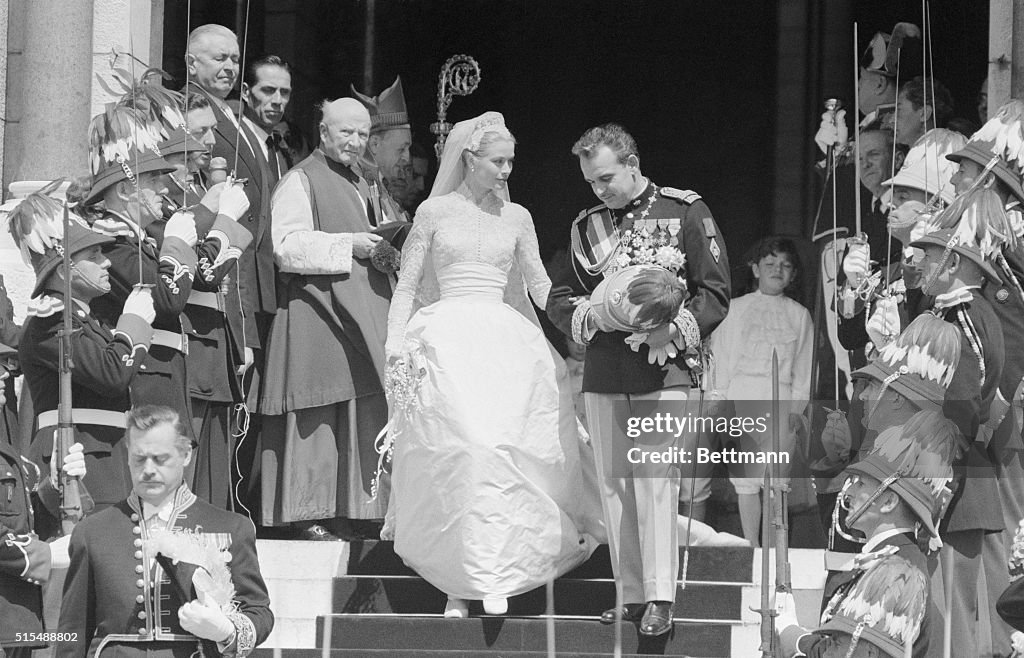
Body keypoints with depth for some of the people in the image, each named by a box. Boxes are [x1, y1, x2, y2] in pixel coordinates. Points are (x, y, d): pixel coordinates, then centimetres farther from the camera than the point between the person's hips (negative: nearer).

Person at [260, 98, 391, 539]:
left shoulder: (360, 185, 23)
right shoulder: (300, 181, -4)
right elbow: (288, 246, -15)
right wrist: (348, 246, -19)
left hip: (362, 319, 8)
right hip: (316, 316, -8)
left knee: (364, 417, 4)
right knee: (317, 421, -10)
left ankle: (350, 514, 7)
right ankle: (309, 517, -8)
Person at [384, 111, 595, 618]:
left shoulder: (516, 217, 14)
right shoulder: (435, 211, 8)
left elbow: (539, 285, 17)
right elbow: (407, 286, 8)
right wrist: (396, 345, -2)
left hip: (504, 343, 2)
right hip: (446, 342, -2)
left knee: (498, 448, -14)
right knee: (461, 447, -17)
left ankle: (492, 578, -13)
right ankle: (455, 579, -12)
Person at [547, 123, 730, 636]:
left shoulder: (684, 212, 1)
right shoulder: (587, 225, 13)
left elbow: (715, 291, -1)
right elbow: (558, 299, 17)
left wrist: (674, 330, -15)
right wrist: (587, 314, -5)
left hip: (662, 368, -5)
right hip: (603, 375, 5)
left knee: (656, 479, -12)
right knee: (613, 484, 4)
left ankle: (660, 599, -13)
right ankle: (631, 595, 8)